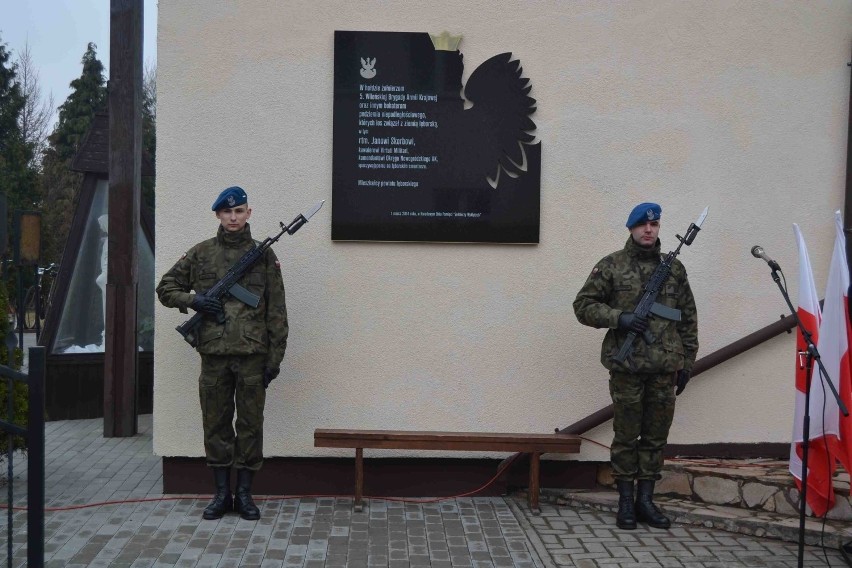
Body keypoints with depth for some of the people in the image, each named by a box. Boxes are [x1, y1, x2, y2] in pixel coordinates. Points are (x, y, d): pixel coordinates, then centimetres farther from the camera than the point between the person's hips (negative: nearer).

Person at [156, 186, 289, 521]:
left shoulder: (264, 255, 4)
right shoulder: (201, 253, 8)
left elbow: (276, 311, 2)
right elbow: (165, 288, 15)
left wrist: (275, 357, -2)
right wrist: (193, 300, -5)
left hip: (252, 354, -1)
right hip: (214, 355, 2)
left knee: (250, 425, 5)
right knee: (216, 425, 8)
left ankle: (244, 494, 17)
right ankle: (221, 494, 20)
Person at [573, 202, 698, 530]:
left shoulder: (674, 268, 11)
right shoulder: (611, 266, 1)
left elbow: (688, 318, 14)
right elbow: (583, 305, 1)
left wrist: (687, 361, 11)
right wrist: (618, 317, -13)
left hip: (665, 368, 3)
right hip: (627, 367, -3)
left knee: (656, 437, 9)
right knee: (626, 436, 4)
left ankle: (646, 500, 20)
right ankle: (625, 501, 16)